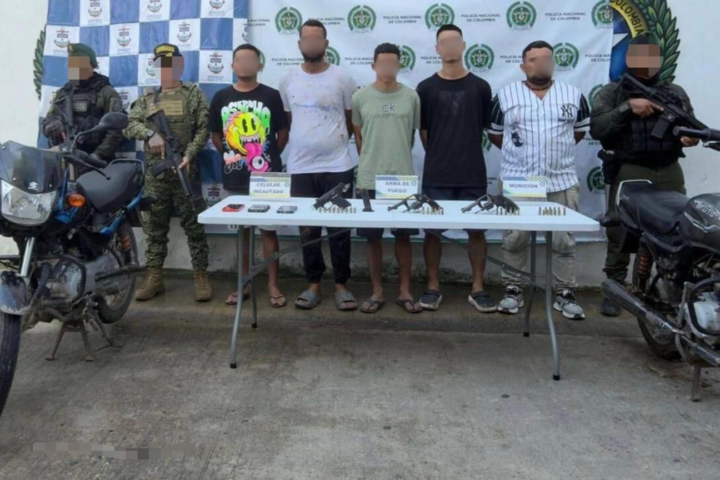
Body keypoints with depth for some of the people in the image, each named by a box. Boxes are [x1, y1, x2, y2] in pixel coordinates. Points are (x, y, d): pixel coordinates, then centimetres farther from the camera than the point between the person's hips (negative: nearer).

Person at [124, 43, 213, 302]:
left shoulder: (193, 94, 5)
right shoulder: (148, 98, 14)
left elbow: (203, 129, -3)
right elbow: (130, 124, 4)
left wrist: (189, 154, -17)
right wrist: (150, 133, -16)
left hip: (185, 171, -3)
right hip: (155, 172, 4)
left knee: (194, 225, -1)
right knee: (155, 226, 8)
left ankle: (201, 277, 6)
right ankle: (154, 277, 16)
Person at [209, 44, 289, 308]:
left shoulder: (271, 96, -2)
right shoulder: (221, 98, 4)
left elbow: (283, 133, 4)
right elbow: (215, 135, 13)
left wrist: (269, 157, 5)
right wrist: (229, 155, 7)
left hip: (267, 177, -2)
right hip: (235, 179, 3)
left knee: (268, 230, 3)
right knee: (241, 230, 11)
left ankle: (273, 284, 12)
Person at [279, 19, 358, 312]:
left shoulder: (342, 78, -2)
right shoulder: (288, 80, 6)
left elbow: (352, 120, 6)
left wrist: (334, 143, 7)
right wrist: (306, 144, 13)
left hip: (337, 166, -2)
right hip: (300, 168, 3)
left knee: (339, 229, 4)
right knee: (307, 230, 8)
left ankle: (341, 286, 16)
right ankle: (314, 285, 21)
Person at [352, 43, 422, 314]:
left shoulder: (411, 97, 2)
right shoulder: (360, 98, 2)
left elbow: (412, 134, 11)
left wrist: (397, 159, 12)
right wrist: (371, 161, 12)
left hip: (403, 178, 0)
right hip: (369, 179, 0)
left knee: (403, 236, 7)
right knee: (373, 237, 6)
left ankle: (405, 291, 18)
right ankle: (377, 292, 18)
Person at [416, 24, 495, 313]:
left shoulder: (480, 88, 4)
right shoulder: (426, 88, 2)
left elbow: (486, 128, 10)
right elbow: (423, 132, 5)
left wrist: (464, 155, 9)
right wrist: (440, 157, 4)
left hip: (473, 175, 1)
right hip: (436, 176, -1)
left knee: (476, 231, 5)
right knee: (433, 230, 4)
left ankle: (478, 289, 16)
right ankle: (433, 287, 16)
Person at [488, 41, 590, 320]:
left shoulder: (574, 95, 7)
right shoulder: (506, 95, 3)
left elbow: (581, 129, 18)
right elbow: (494, 132, 11)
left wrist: (559, 150, 14)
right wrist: (517, 151, 9)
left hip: (561, 182, 1)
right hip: (516, 182, -1)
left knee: (564, 241, 5)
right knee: (514, 240, 5)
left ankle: (565, 295, 16)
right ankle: (513, 291, 17)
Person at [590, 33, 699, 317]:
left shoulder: (676, 93, 17)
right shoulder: (612, 93, 5)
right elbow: (597, 128, -8)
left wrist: (693, 135, -8)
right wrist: (628, 107, -17)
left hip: (669, 172, 4)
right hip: (629, 172, -3)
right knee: (620, 234, -1)